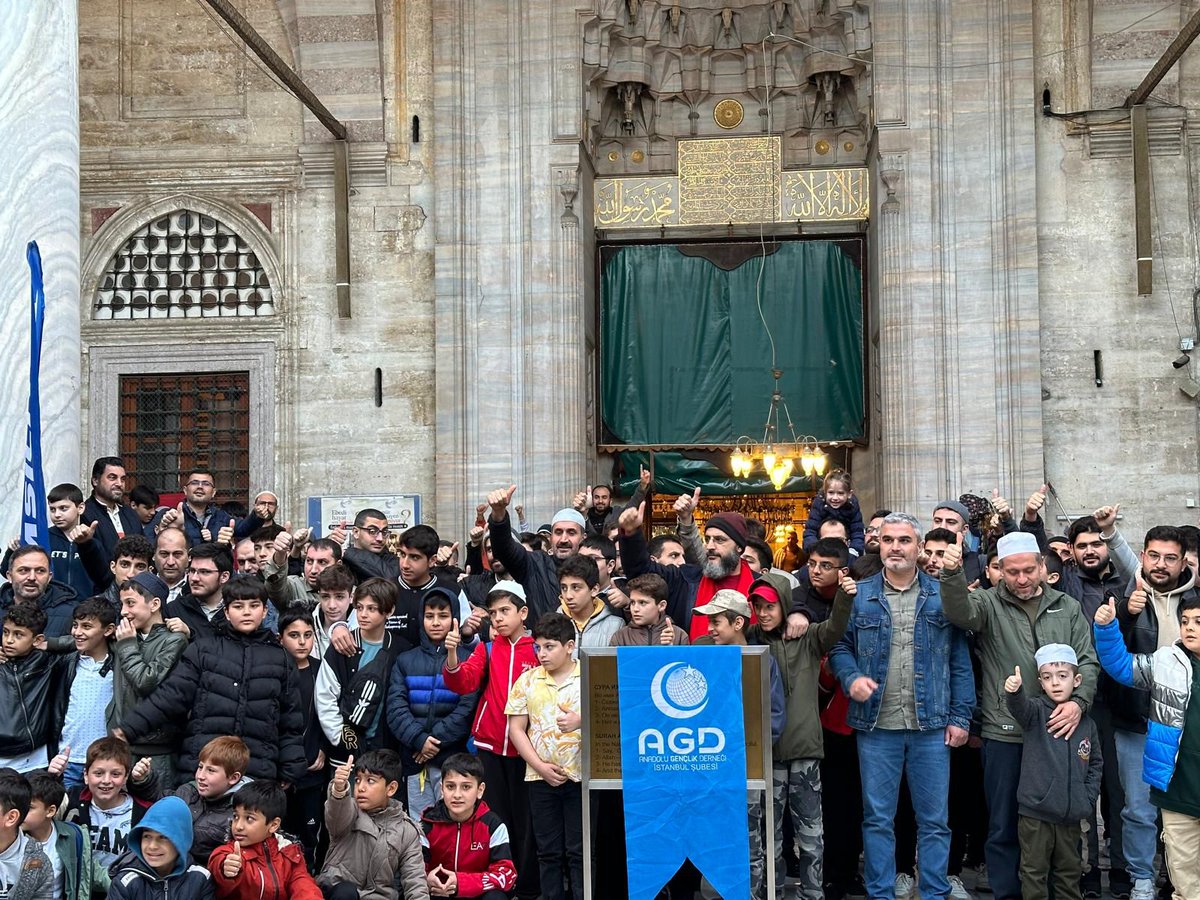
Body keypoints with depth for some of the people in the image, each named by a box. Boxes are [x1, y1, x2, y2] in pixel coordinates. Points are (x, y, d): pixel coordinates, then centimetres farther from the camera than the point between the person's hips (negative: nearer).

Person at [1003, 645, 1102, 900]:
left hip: (1071, 815, 3)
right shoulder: (1036, 712, -6)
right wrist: (1014, 692, -52)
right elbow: (1020, 707, -30)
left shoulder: (1086, 724, 5)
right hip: (1035, 813, -3)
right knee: (1034, 871, 6)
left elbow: (1096, 764, 14)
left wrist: (1088, 798, 3)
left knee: (1070, 870, 18)